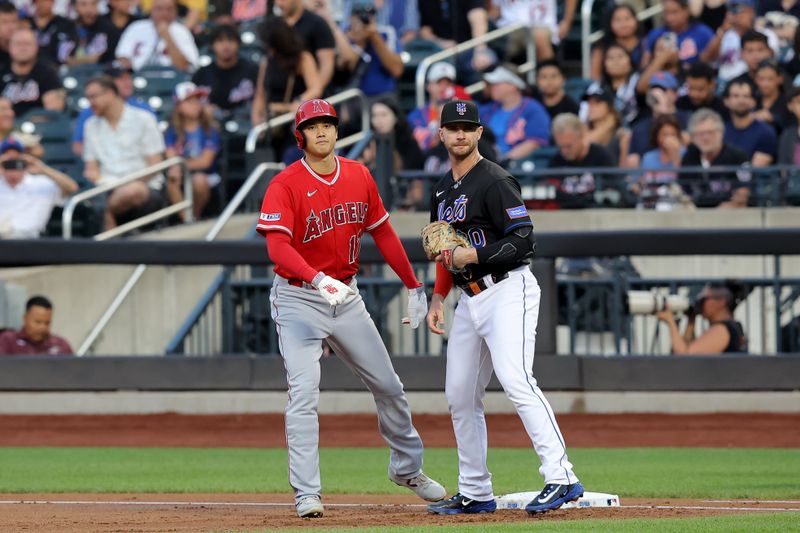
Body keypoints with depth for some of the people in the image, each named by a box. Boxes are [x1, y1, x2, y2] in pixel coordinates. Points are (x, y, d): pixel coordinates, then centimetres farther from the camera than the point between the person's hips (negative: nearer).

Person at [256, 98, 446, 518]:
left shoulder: (359, 176, 2)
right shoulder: (285, 185, -16)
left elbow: (382, 232, 12)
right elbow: (277, 246, -28)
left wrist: (413, 286, 12)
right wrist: (319, 280, -44)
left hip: (346, 296, 5)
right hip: (298, 298, -5)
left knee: (388, 386, 13)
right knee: (304, 393, -16)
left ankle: (407, 468, 34)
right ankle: (306, 494, -13)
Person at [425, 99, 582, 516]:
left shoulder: (494, 181, -10)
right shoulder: (442, 189, 17)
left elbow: (524, 240, -16)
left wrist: (474, 256, -21)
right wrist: (438, 297, 16)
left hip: (507, 291, -9)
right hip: (469, 300, 9)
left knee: (515, 379, -24)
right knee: (460, 396, 9)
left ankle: (561, 478, -29)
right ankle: (475, 493, 17)